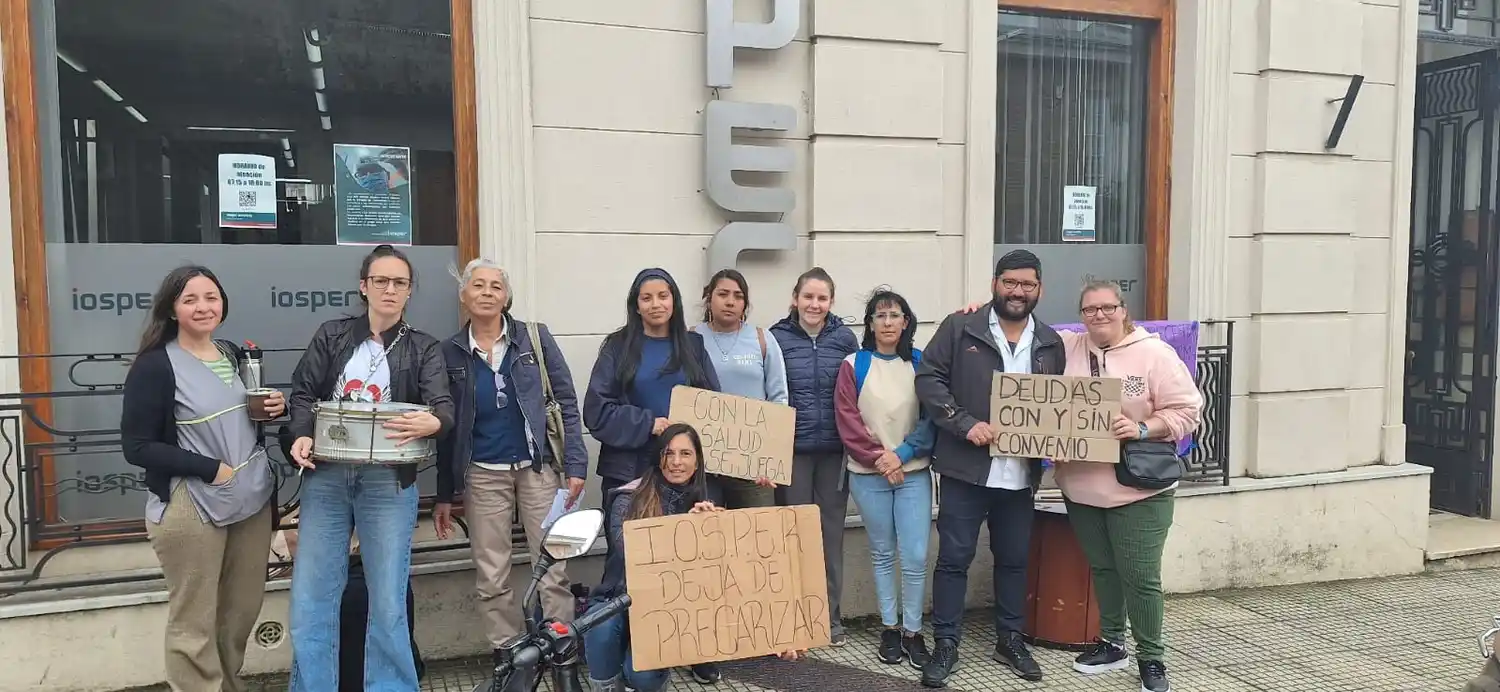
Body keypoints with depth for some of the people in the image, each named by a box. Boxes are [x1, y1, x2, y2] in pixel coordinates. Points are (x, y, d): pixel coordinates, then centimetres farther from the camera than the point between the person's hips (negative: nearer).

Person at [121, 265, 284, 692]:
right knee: (194, 624, 5)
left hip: (253, 499, 7)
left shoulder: (233, 355, 10)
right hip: (191, 509, -6)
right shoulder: (154, 365, -10)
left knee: (243, 610, 17)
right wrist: (212, 468, -19)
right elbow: (137, 447, -13)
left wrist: (275, 409, 1)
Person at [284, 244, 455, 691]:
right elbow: (303, 391, 7)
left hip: (389, 482, -1)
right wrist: (302, 435, -14)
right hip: (325, 477, 2)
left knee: (388, 603, 2)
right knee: (310, 600, 3)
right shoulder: (331, 335, 11)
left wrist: (432, 423, -32)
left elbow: (444, 406, -8)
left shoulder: (424, 349, 6)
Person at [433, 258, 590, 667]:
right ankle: (505, 657, 20)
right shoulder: (450, 352, 4)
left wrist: (576, 464, -8)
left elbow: (566, 402, -1)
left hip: (539, 467, -1)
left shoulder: (535, 337, 0)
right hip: (483, 475, 2)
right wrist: (444, 494, 8)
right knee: (491, 577, 7)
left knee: (552, 570, 0)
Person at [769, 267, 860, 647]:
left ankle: (830, 616, 20)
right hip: (792, 449, -1)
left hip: (835, 450, 2)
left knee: (831, 532, 9)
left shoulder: (845, 338, 2)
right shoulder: (777, 338, -3)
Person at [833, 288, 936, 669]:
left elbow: (933, 418, 0)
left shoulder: (921, 363, 4)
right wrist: (877, 458, -12)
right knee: (882, 554, 10)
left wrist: (902, 454, -11)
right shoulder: (853, 365, 1)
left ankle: (913, 632, 13)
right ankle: (890, 629, 22)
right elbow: (847, 421, -4)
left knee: (916, 557, -3)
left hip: (914, 473, 0)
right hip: (868, 474, 0)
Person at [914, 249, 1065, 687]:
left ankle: (1010, 640, 30)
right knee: (954, 558, 3)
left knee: (1014, 559, 15)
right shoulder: (960, 328, -3)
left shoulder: (1051, 343, 10)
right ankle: (945, 644, 14)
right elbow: (929, 378, -7)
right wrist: (965, 424, -17)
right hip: (966, 467, -4)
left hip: (1020, 474, 4)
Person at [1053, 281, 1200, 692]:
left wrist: (1142, 429, -23)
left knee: (1140, 578, 1)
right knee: (1102, 569, 17)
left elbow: (1185, 412, -8)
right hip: (1081, 489, 4)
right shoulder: (1066, 348, 4)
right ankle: (1111, 644, 33)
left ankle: (1151, 658, 18)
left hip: (1137, 490, -4)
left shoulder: (1154, 354, -7)